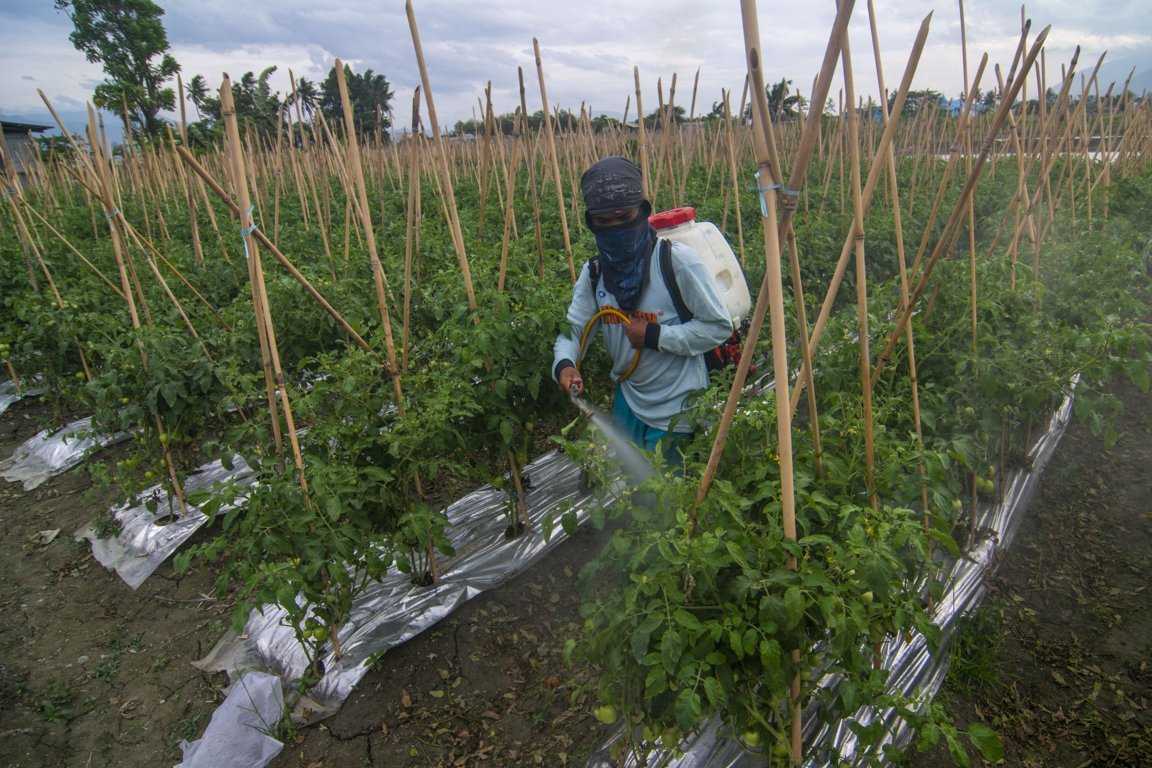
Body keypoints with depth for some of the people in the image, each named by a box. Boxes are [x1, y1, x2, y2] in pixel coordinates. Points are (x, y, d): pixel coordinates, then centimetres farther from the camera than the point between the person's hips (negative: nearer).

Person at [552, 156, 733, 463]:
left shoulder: (678, 261, -19)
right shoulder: (594, 272, -4)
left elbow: (719, 326, -15)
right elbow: (572, 328, -2)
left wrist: (655, 336, -23)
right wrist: (564, 363, -24)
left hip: (676, 411, -5)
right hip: (627, 400, 5)